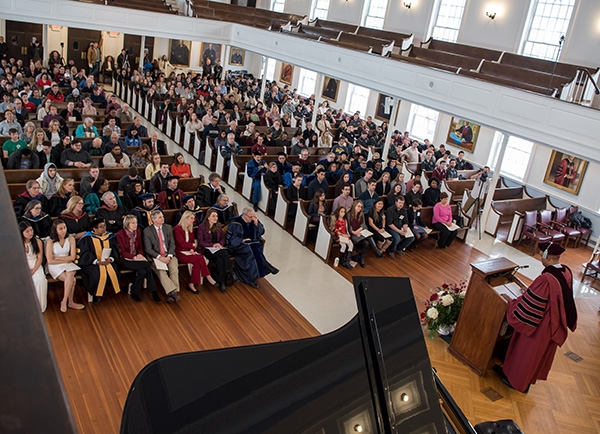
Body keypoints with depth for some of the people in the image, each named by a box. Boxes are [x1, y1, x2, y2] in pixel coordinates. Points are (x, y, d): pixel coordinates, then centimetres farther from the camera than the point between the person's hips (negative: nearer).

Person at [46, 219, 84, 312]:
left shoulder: (70, 239, -2)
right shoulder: (51, 242, -11)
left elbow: (72, 257, -4)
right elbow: (50, 261, -12)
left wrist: (58, 258, -10)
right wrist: (65, 260, -9)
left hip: (68, 264, 3)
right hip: (55, 266, -3)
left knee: (70, 275, -31)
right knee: (72, 280, -28)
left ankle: (64, 302, -19)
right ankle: (70, 302, -14)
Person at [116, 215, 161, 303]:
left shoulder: (138, 232, 7)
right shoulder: (120, 234, -9)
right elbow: (123, 252, -12)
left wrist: (140, 254, -10)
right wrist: (134, 257, -24)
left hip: (136, 258, 5)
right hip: (125, 260, -5)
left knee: (142, 271, -28)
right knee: (146, 265, -29)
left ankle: (134, 292, -11)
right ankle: (153, 291, -17)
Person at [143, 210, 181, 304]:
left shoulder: (168, 228, 10)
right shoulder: (147, 231, 0)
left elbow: (172, 244, 7)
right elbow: (148, 249, -5)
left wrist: (169, 256, -10)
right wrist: (160, 257, -18)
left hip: (168, 255, 3)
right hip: (155, 256, -2)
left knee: (174, 269, -27)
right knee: (161, 271, -31)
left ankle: (171, 294, -27)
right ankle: (174, 292, -35)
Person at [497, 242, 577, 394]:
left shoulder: (546, 279, -34)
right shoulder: (566, 272, -8)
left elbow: (529, 304, -26)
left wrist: (510, 302, -9)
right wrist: (531, 290, 15)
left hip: (539, 325, -8)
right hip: (554, 324, 8)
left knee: (527, 352, 14)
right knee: (541, 352, 25)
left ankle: (517, 380, 33)